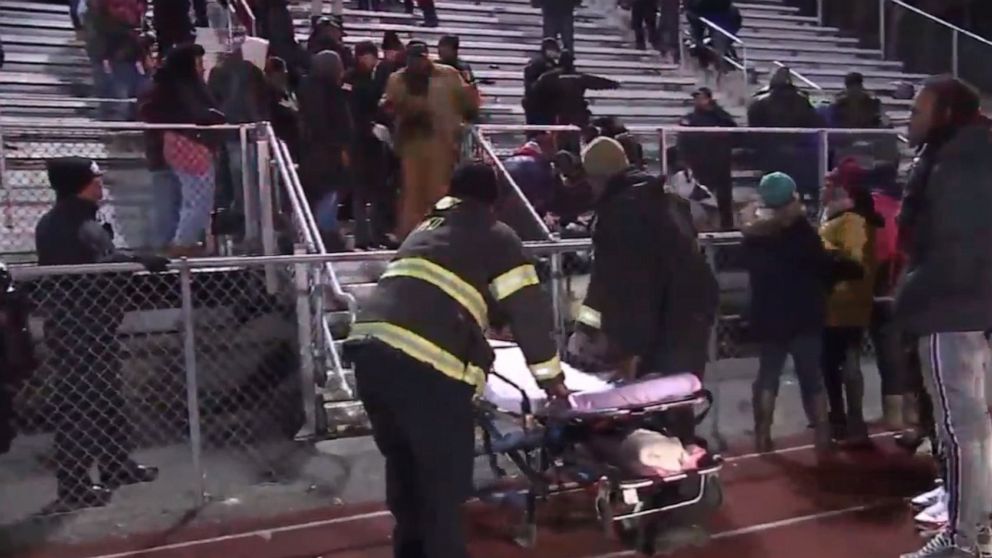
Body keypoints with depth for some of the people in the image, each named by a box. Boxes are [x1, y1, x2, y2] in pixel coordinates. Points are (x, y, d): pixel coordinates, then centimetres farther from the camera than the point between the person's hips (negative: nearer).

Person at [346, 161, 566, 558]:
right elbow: (528, 309, 9)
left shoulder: (426, 228, 31)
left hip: (370, 347, 7)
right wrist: (550, 374, 20)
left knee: (404, 466, 25)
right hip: (426, 364, -7)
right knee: (443, 482, 4)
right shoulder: (497, 237, 13)